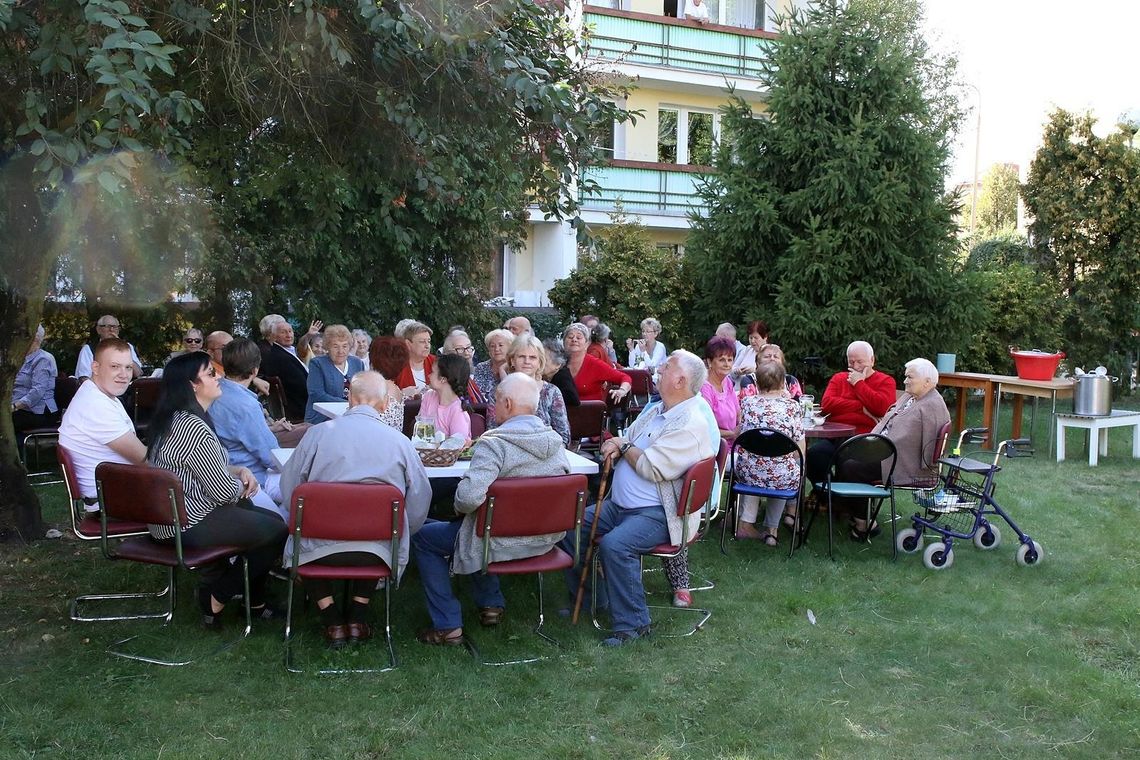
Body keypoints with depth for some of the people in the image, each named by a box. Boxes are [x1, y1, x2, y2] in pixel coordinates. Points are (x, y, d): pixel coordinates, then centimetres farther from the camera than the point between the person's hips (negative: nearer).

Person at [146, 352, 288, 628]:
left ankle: (254, 601, 22)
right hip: (188, 524, -10)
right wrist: (241, 484, 1)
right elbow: (225, 492, -21)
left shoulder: (174, 418, 7)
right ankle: (215, 599, 8)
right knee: (278, 532, -2)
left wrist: (238, 471, 2)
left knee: (271, 519, 15)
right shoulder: (194, 428, -26)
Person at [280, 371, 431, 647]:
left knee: (300, 543, 34)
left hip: (320, 548, -1)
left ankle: (333, 621, 21)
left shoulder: (318, 433, -5)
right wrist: (400, 534, 22)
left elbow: (289, 489, 4)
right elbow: (419, 503, 2)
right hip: (376, 551, 1)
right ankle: (357, 617, 27)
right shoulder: (399, 441, -3)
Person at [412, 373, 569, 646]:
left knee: (422, 538, 11)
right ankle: (491, 604, 34)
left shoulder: (494, 443, -23)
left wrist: (459, 507, -8)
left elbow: (469, 497, -33)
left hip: (503, 543, -7)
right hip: (546, 539, 8)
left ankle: (448, 626, 10)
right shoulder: (555, 441, -1)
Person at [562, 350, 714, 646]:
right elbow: (625, 443, 22)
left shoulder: (690, 424, -17)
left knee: (614, 544, -33)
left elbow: (652, 468, -24)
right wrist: (616, 448, -3)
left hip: (657, 514, -10)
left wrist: (624, 446, -6)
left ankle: (633, 624, -18)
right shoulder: (654, 411, 15)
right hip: (619, 505, 10)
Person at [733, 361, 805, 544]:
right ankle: (772, 529, 39)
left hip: (747, 473, 2)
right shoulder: (792, 406, -7)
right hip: (783, 477, -2)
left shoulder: (747, 402, 0)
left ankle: (746, 524, 24)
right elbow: (800, 450, -2)